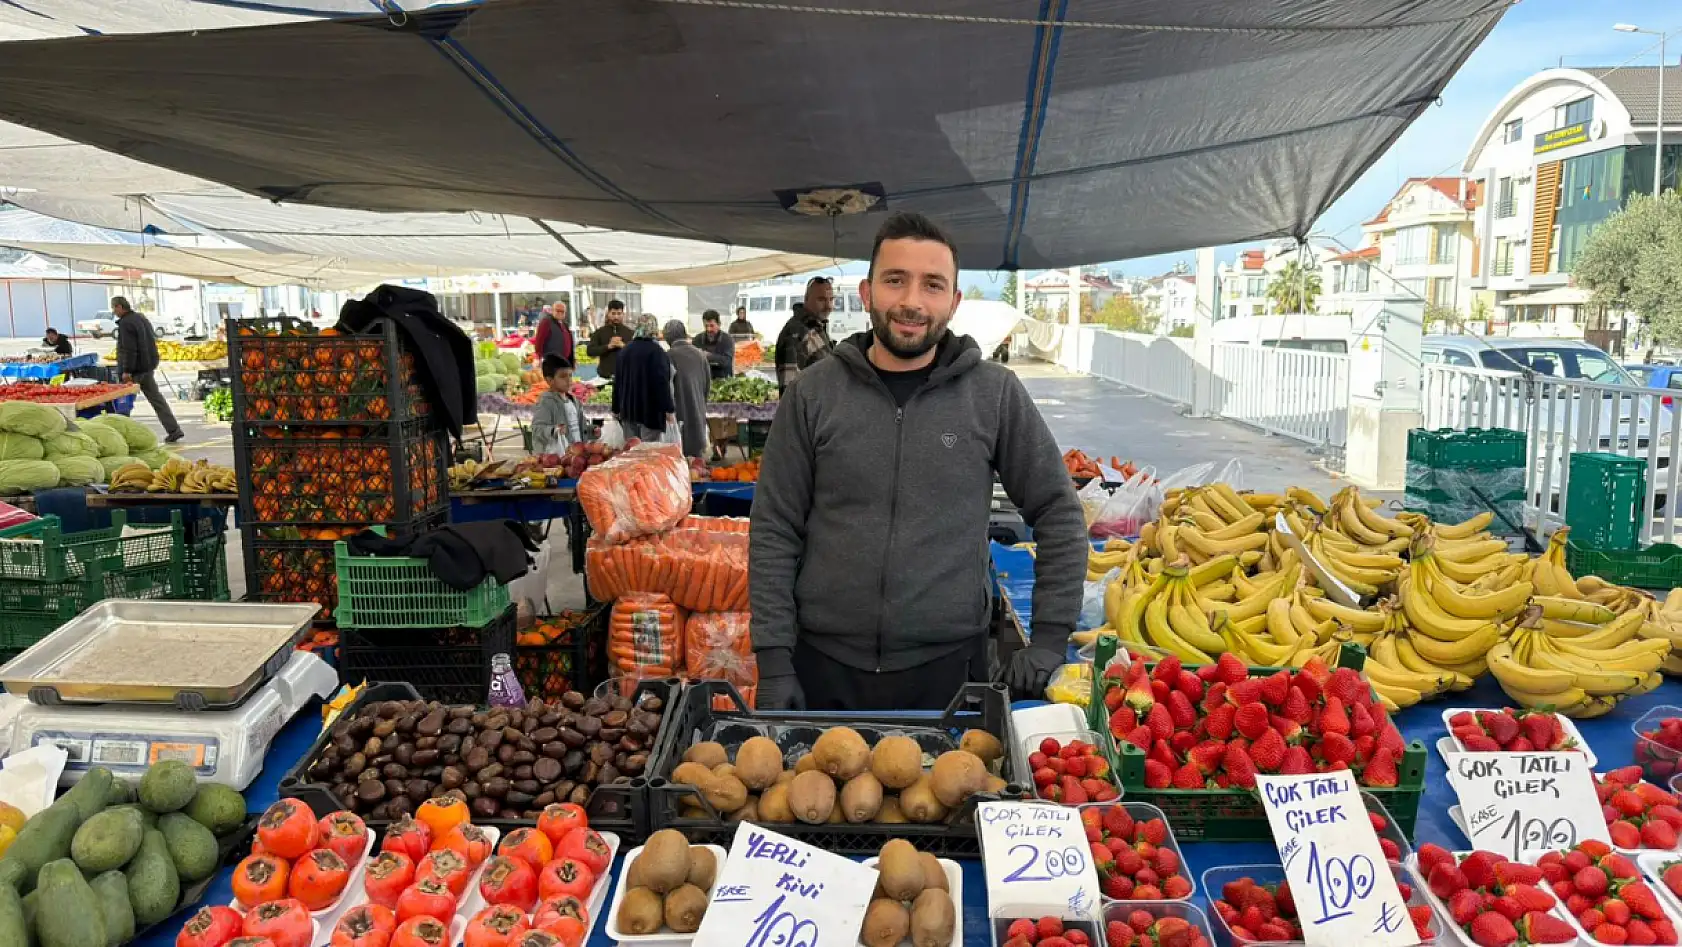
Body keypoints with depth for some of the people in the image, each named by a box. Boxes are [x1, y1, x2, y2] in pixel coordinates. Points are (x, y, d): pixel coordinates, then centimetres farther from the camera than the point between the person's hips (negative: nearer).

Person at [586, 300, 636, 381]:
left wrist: (624, 346, -16)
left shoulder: (630, 333, 7)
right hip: (605, 376, 0)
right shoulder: (599, 332, 7)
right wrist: (608, 346, -15)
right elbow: (590, 351, -3)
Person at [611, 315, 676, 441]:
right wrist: (669, 409, -14)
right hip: (651, 410, -6)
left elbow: (618, 382, 13)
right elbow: (663, 382, -16)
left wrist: (616, 409, 19)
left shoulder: (625, 351, 9)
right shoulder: (656, 351, -11)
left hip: (628, 408, 6)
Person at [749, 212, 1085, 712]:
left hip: (948, 666, 0)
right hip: (825, 665, 1)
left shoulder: (995, 394, -4)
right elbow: (774, 533, -1)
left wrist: (1050, 640, 0)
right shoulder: (813, 393, -2)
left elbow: (1059, 514, 4)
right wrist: (774, 661, -5)